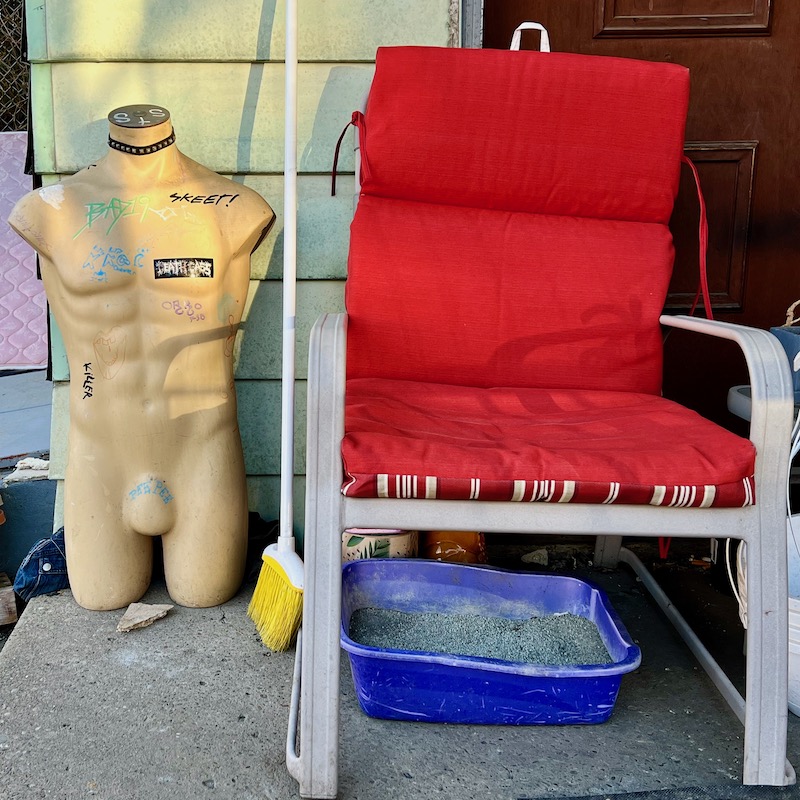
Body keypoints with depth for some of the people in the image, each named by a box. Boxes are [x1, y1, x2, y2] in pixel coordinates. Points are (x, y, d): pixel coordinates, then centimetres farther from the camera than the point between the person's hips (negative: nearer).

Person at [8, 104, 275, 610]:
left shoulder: (228, 210, -6)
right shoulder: (58, 211, -2)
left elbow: (222, 324, 2)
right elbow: (76, 333, 7)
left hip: (198, 433, -1)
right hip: (105, 436, 2)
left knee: (204, 594, 6)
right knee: (101, 598, 8)